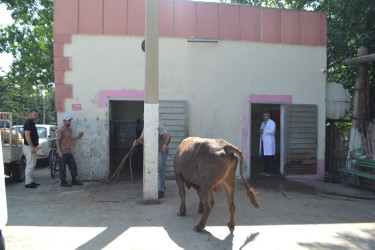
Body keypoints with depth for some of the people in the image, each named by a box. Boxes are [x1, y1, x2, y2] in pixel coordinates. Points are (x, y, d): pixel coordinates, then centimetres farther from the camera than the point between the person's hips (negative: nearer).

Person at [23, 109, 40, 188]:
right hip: (29, 147, -10)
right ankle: (28, 183, -2)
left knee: (32, 165, 14)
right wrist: (32, 147, -25)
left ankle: (30, 181, 22)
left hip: (32, 147, 10)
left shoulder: (32, 123, 16)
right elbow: (27, 136, -22)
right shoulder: (28, 123, -14)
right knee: (30, 165, -7)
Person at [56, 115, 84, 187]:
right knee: (63, 168, 0)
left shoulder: (69, 129, 16)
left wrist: (78, 137, 16)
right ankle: (63, 182, 10)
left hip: (69, 152, 8)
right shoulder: (60, 130, -10)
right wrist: (59, 151, -20)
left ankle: (74, 180, 19)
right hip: (63, 153, -8)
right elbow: (58, 141, -14)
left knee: (73, 166, 10)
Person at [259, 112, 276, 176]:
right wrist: (260, 131, 4)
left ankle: (270, 171, -4)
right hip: (263, 142, 8)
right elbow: (261, 130, 27)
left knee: (270, 158, -7)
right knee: (265, 158, 9)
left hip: (269, 143, -8)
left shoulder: (272, 123, -5)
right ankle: (266, 170, 16)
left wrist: (263, 131, -13)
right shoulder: (263, 123, 20)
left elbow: (272, 131, -18)